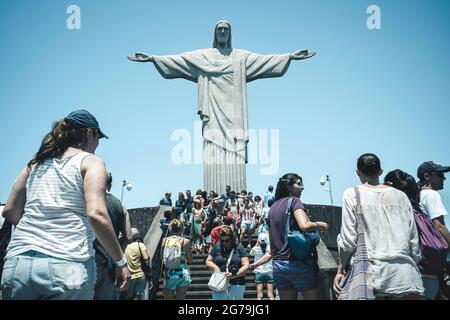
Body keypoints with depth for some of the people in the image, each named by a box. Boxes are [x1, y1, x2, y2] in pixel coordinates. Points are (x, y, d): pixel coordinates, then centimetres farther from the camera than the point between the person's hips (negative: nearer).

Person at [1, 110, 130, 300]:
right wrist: (120, 262, -6)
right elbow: (96, 214, -12)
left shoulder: (37, 163, 17)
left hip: (18, 263, 5)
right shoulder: (91, 162, 2)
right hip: (68, 266, -5)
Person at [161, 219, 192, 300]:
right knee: (180, 298, 7)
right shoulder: (185, 241, -6)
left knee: (167, 298, 11)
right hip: (182, 273, -1)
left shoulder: (165, 240, -1)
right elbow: (190, 260, -1)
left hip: (169, 273, 1)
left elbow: (162, 256, 5)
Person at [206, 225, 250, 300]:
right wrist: (214, 267, -7)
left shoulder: (239, 248, 1)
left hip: (236, 285, -1)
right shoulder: (217, 247, 7)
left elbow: (246, 265, -3)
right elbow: (208, 261, 15)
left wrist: (235, 274, -18)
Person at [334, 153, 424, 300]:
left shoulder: (352, 194, 3)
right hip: (405, 272, 3)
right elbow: (414, 241, 10)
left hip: (372, 272, -3)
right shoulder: (401, 196, 12)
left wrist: (340, 270, 6)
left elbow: (348, 239, -3)